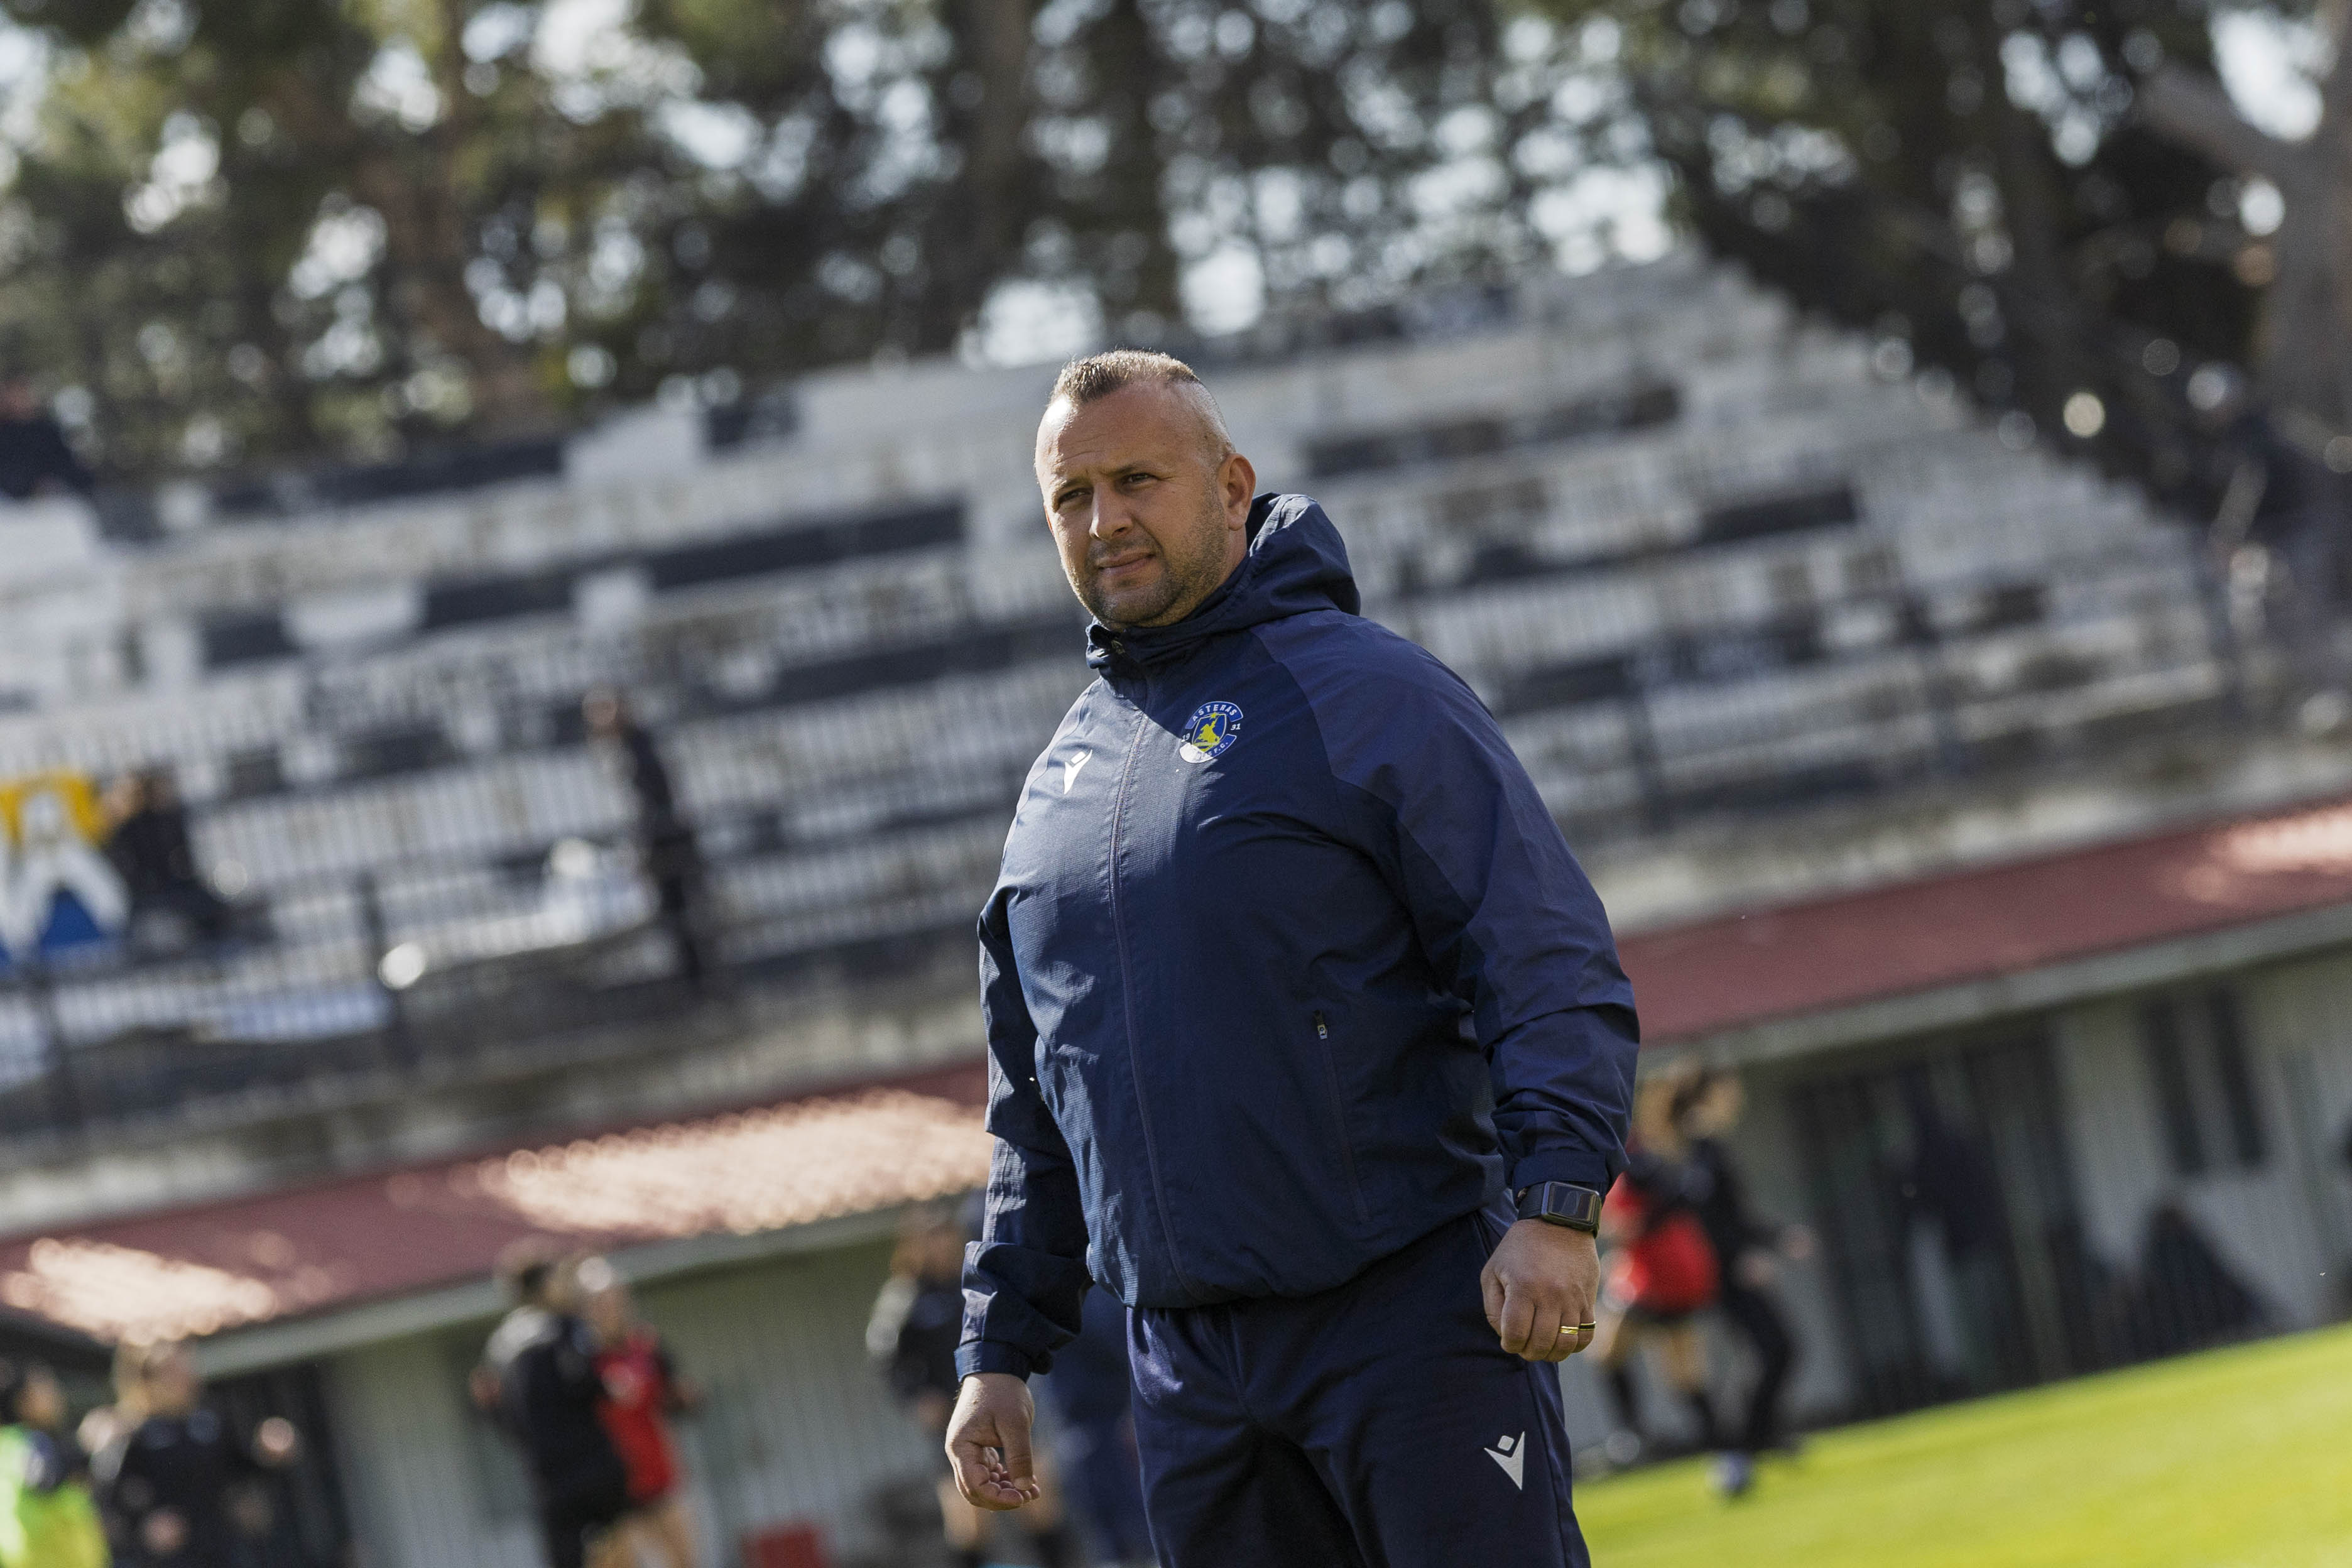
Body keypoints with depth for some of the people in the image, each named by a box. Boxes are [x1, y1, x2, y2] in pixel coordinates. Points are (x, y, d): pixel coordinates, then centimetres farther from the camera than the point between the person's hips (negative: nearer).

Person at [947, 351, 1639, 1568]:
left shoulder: (1367, 693, -2)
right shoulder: (1059, 782, 17)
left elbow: (1553, 969, -9)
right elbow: (1034, 1110, 24)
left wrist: (1553, 1206, -23)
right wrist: (998, 1352, 17)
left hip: (1414, 1322, -6)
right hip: (1187, 1367, 6)